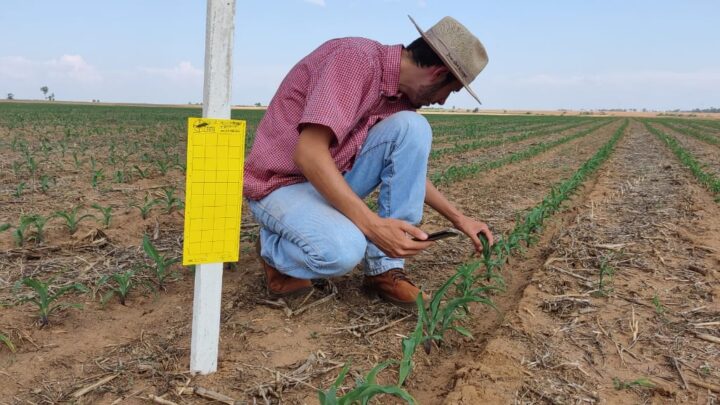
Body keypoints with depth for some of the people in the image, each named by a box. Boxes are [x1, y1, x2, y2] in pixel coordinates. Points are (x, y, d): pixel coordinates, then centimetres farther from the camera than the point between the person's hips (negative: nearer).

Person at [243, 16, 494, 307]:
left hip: (332, 180, 7)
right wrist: (373, 226, -36)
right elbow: (308, 153, -33)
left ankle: (384, 268, -9)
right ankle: (273, 248, 1)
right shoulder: (356, 58, -24)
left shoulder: (401, 94, 2)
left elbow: (408, 168, 16)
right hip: (280, 185, -7)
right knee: (343, 250, -35)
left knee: (411, 128, -13)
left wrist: (458, 218, 14)